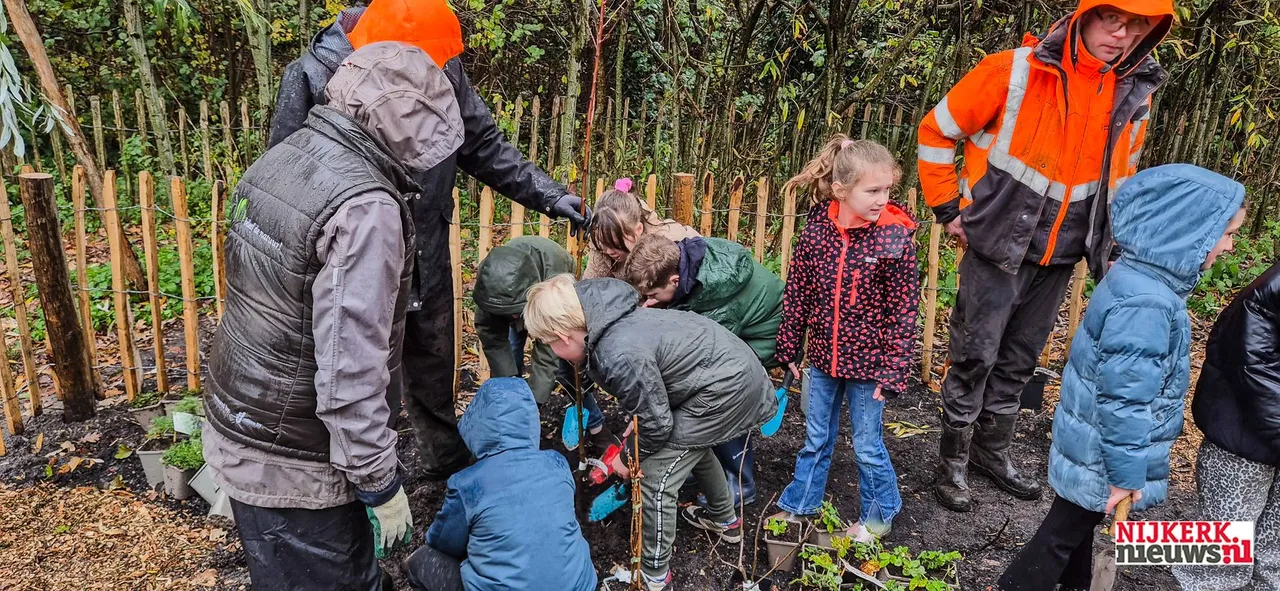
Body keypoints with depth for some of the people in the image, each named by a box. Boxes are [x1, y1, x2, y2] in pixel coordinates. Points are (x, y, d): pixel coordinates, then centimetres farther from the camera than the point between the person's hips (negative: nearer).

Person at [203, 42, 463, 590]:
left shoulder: (278, 160, 3)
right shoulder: (364, 207, -25)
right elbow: (350, 371, -26)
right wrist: (380, 483, -16)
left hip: (239, 435, 8)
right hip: (294, 468, -8)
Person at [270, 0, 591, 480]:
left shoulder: (443, 68, -8)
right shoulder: (312, 80, -19)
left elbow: (485, 146, 4)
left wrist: (549, 195, -4)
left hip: (428, 263, 5)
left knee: (435, 372, 24)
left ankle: (449, 462, 48)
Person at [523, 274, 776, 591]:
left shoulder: (620, 357, -31)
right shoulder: (615, 320, -1)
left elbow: (656, 423, -18)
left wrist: (628, 456, 0)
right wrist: (636, 430, 16)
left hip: (723, 389, -10)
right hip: (732, 365, 10)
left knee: (656, 477, -3)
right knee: (693, 445, 32)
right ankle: (725, 520, 56)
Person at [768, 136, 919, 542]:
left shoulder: (895, 241, -16)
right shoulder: (816, 231, -8)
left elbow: (903, 312, -12)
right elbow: (796, 294, 1)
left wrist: (894, 371, -13)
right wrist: (788, 348, 5)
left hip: (867, 364, -3)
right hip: (823, 359, 3)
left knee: (868, 446, 12)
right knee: (816, 439, 20)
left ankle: (880, 515, 36)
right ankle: (799, 504, 39)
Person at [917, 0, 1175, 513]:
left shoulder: (1135, 95, 2)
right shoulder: (1015, 72, -15)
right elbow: (936, 130, -6)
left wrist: (1108, 243, 17)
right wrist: (947, 207, -6)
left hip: (1060, 258, 5)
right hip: (998, 247, -5)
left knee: (1018, 362, 15)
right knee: (975, 357, 0)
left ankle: (992, 452, 32)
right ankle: (953, 463, 17)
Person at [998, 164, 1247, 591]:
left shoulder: (1140, 281, 2)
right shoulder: (1145, 304, -31)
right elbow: (1124, 398, -29)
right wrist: (1127, 473, -20)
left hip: (1092, 445, 10)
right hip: (1101, 455, -10)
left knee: (1080, 525, 26)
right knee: (1062, 536, 6)